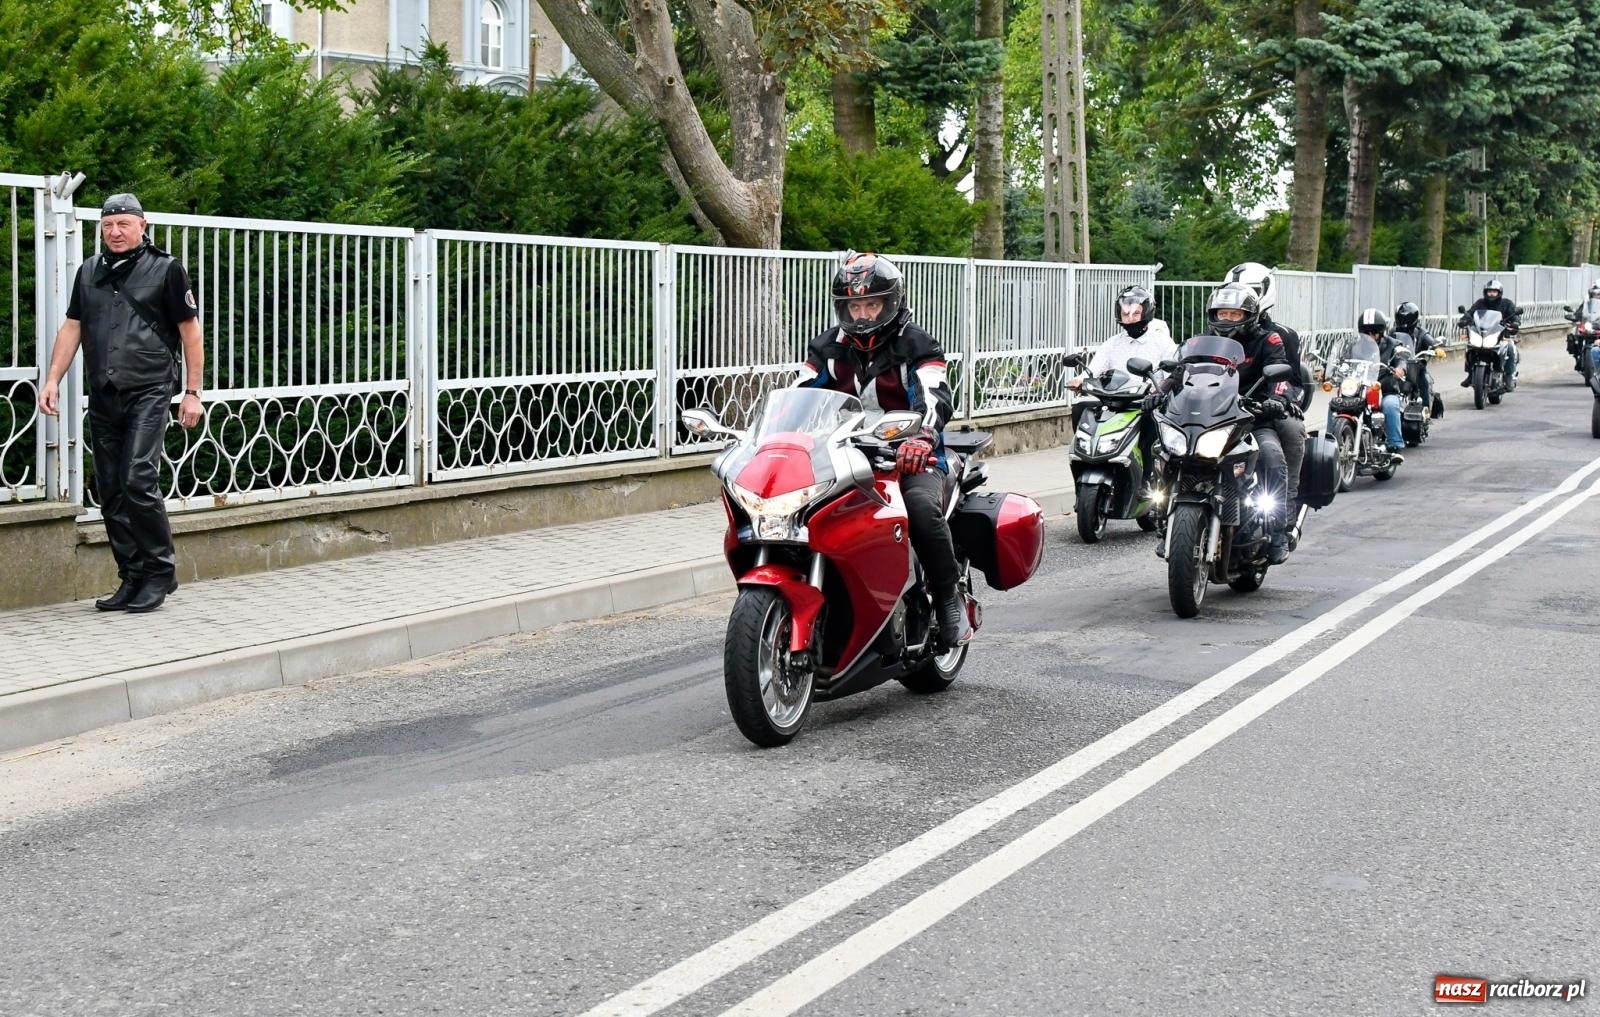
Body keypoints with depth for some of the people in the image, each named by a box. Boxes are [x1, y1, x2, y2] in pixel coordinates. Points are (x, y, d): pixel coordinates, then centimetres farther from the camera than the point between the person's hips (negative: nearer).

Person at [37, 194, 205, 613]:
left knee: (138, 481, -16)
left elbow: (190, 331, 2)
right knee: (111, 492, 5)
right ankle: (132, 579, 13)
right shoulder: (89, 272, 15)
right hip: (103, 397, 6)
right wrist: (52, 380, 7)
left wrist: (193, 393, -2)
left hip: (148, 393, -6)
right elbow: (72, 327, 17)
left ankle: (160, 570, -2)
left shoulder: (165, 269, 1)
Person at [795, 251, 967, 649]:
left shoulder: (916, 346, -1)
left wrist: (922, 437, -41)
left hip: (908, 456, -4)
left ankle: (948, 599, -20)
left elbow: (935, 398, -18)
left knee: (921, 506, -36)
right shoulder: (827, 348, 13)